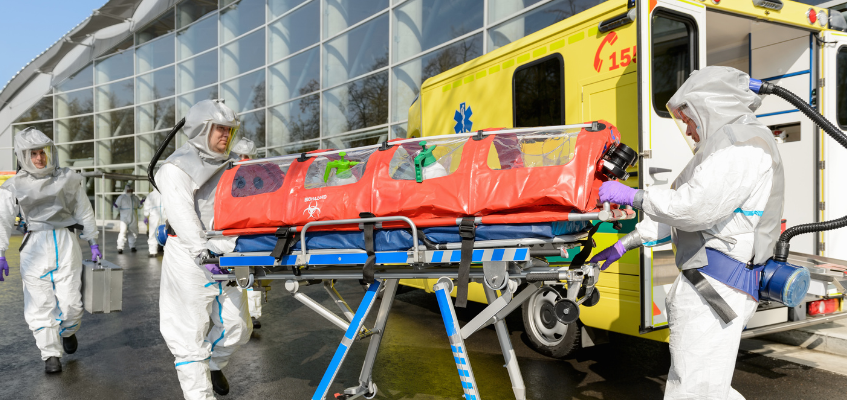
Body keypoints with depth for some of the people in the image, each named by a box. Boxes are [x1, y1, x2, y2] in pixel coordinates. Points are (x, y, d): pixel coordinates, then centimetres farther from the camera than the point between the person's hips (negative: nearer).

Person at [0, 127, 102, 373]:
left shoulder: (69, 180, 6)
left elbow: (84, 212, 13)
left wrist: (93, 242, 14)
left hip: (66, 243, 0)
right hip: (35, 247, 0)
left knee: (71, 302, 1)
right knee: (40, 305, 0)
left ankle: (68, 332, 34)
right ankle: (51, 355, 14)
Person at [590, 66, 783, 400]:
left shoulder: (743, 143, -12)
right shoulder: (727, 143, 24)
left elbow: (697, 206, -24)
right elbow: (676, 209, 23)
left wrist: (633, 196, -13)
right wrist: (625, 244, 19)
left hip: (716, 287, -11)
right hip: (706, 283, 11)